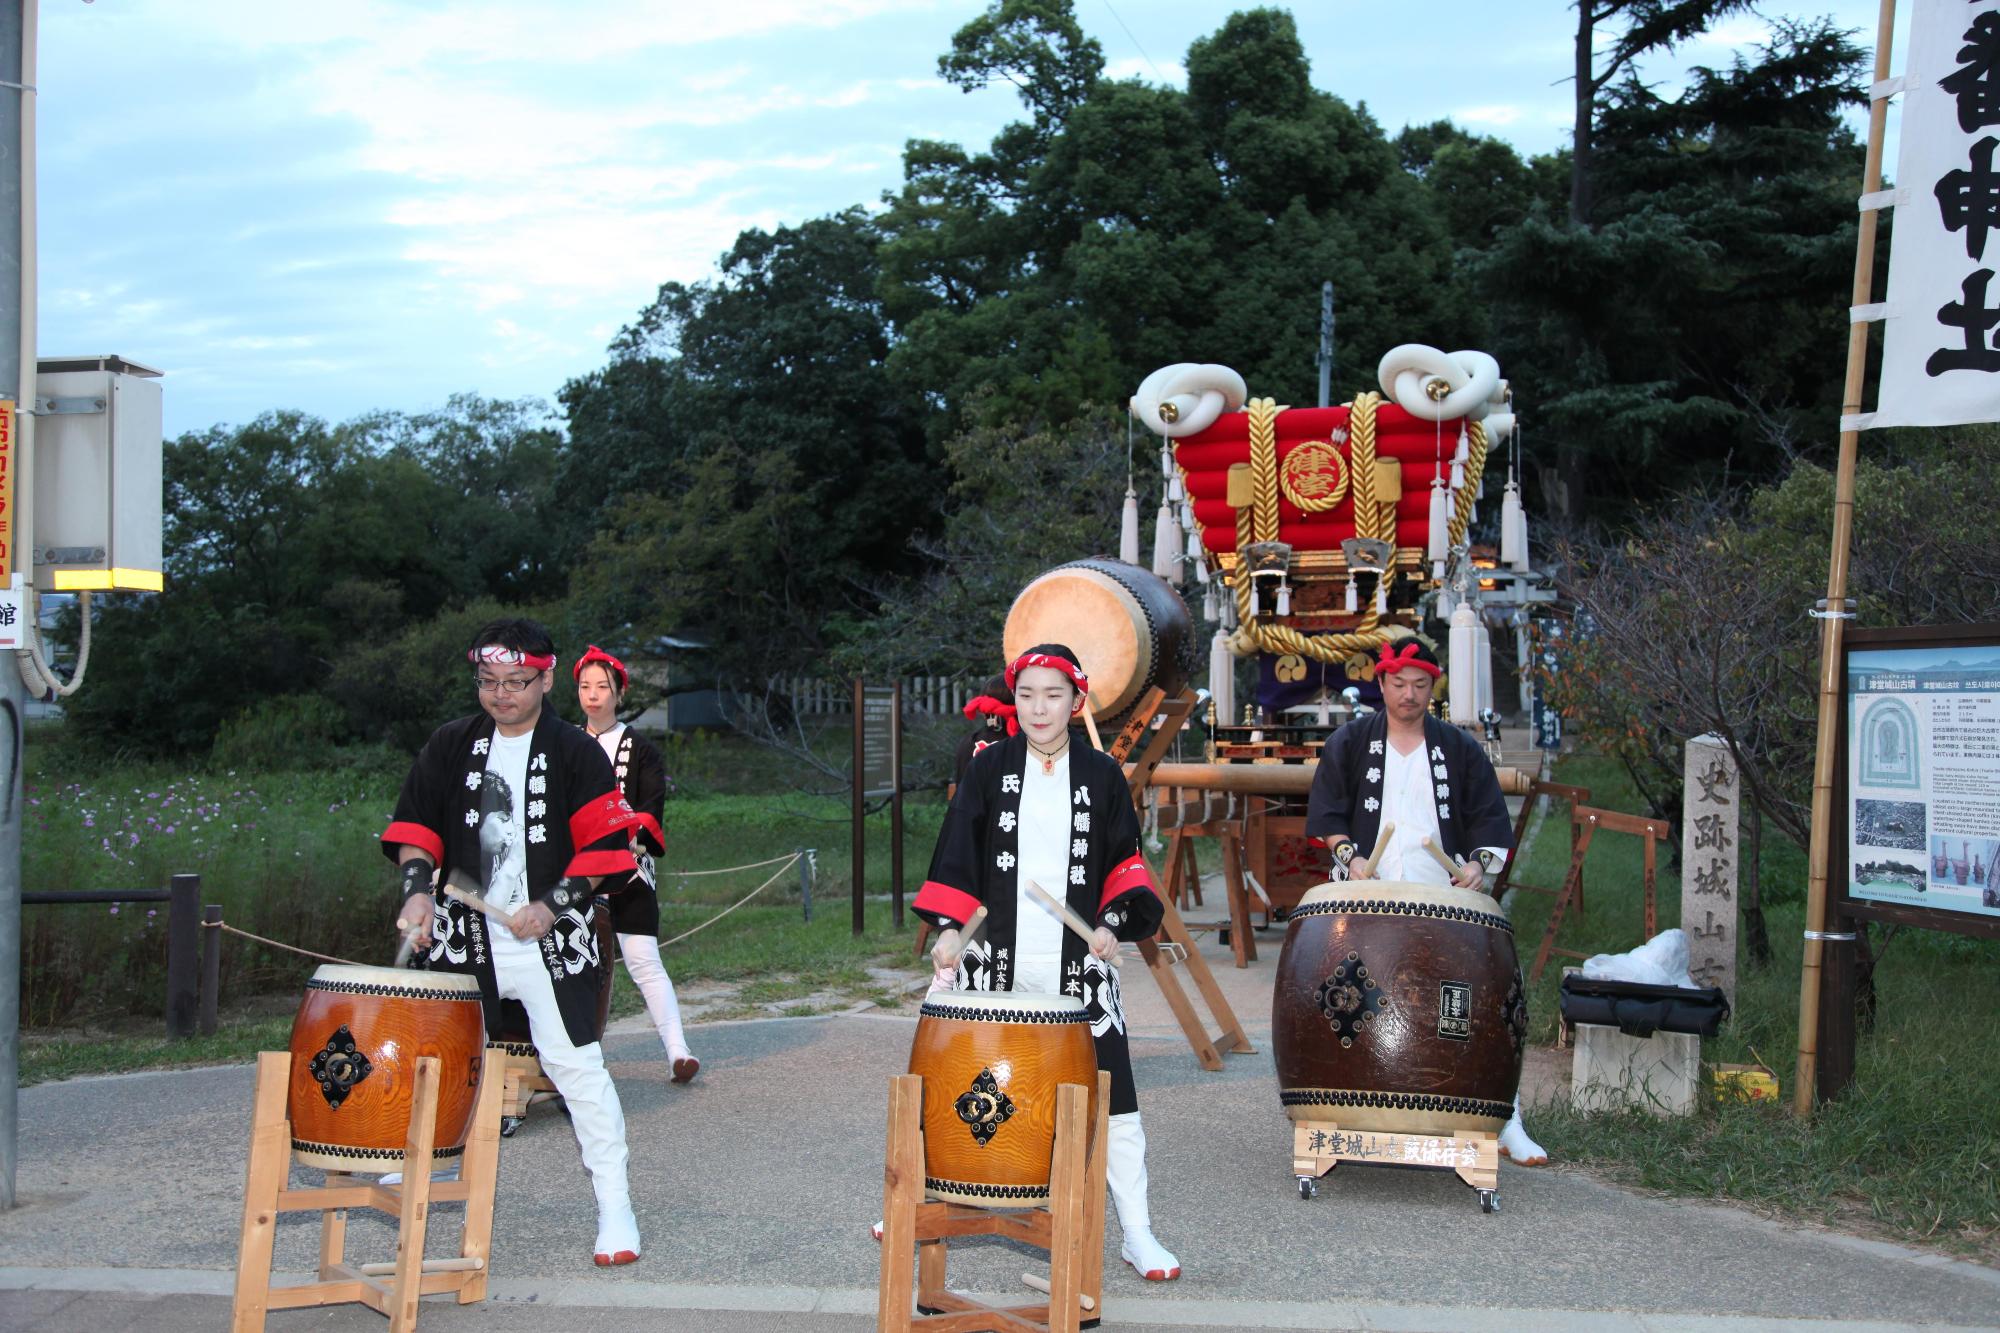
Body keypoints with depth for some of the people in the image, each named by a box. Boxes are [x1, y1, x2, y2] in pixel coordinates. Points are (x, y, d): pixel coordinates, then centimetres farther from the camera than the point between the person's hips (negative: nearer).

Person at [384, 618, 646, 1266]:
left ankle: (614, 1206, 2)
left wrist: (553, 905, -15)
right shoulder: (450, 746, 7)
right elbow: (416, 824, 9)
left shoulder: (575, 752, -3)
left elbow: (603, 844, -5)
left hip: (549, 942, -3)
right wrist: (418, 888, -7)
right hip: (464, 938, 3)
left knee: (577, 1066, -6)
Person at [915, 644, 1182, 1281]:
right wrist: (949, 928, -9)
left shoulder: (1102, 774, 6)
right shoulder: (988, 767, 4)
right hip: (996, 960, 0)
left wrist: (1114, 921, -7)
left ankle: (1136, 1233, 8)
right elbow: (957, 857, 1)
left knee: (1110, 1092, -3)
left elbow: (1124, 862, 9)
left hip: (1078, 963, 0)